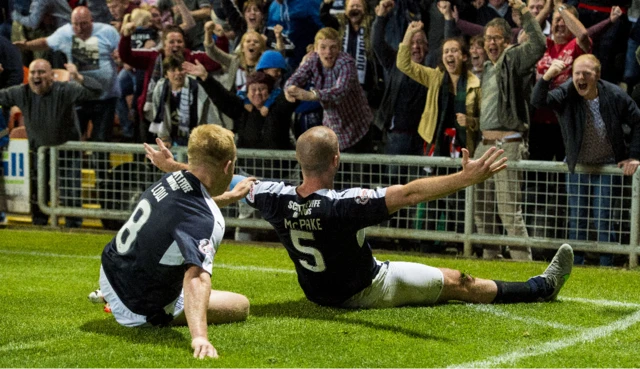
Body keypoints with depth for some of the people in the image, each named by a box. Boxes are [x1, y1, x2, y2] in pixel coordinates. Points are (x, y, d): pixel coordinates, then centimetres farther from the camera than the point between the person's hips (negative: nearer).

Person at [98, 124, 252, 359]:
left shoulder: (171, 180, -6)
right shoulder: (206, 221, -32)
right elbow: (196, 276, -48)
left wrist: (230, 197, 36)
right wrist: (199, 337, -61)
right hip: (140, 310, -8)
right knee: (241, 306, 3)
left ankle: (110, 296, 38)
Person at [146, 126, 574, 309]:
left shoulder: (277, 199, -19)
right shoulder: (345, 204, -37)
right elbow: (410, 193, -42)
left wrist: (172, 166, 9)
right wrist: (466, 177, -45)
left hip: (318, 290, 6)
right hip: (365, 291, -6)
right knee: (458, 283, 6)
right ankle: (543, 288, 18)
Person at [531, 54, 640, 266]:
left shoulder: (614, 96, -13)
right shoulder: (566, 94, -14)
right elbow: (537, 101, -31)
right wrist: (547, 77, -48)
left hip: (607, 166, -2)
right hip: (577, 165, 2)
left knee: (603, 219, -5)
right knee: (576, 219, 7)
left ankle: (606, 266, 4)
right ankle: (575, 263, 16)